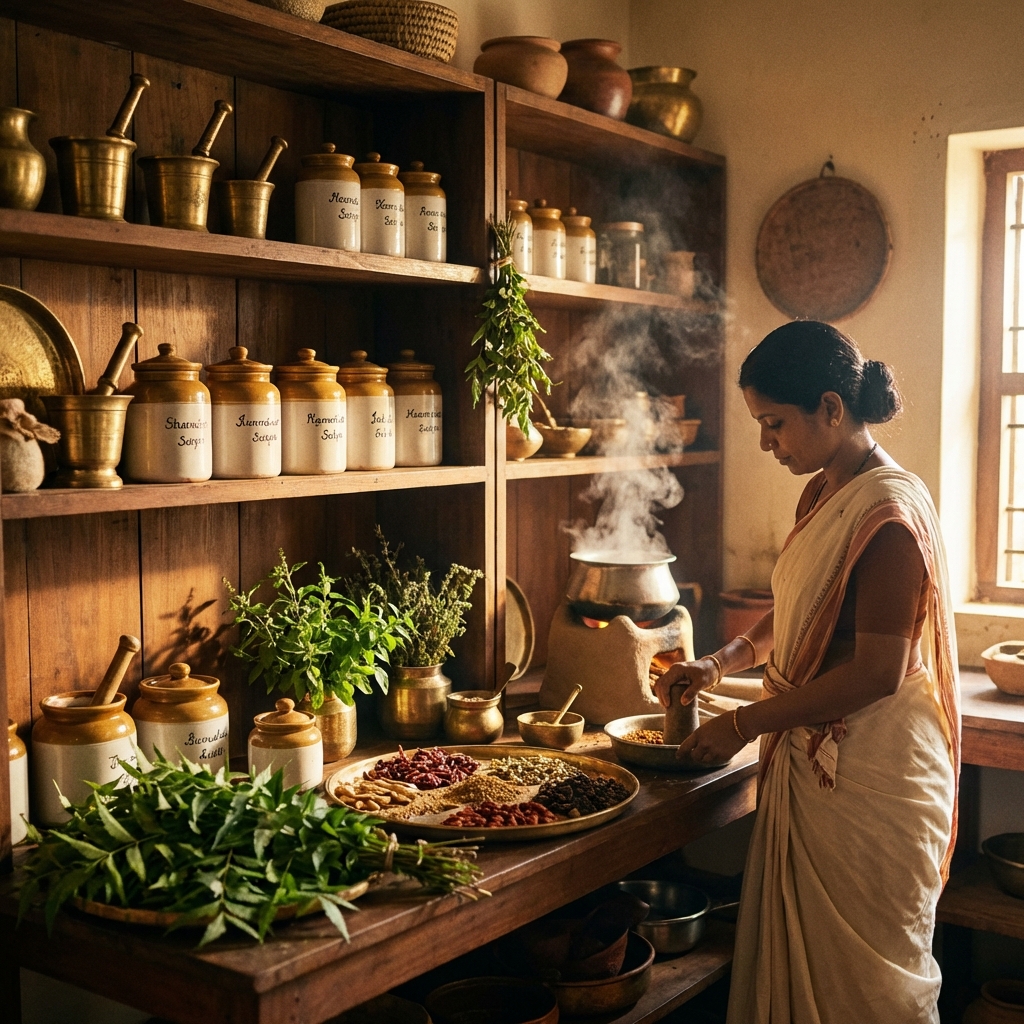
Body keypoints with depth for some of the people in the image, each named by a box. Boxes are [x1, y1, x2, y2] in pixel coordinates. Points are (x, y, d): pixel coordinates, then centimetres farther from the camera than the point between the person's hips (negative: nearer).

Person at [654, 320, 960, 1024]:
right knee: (798, 956, 18)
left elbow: (877, 673, -23)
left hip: (869, 780, -9)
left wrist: (745, 724, -17)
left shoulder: (889, 514, -21)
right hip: (811, 763, 9)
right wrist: (720, 665, 6)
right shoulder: (821, 494, 9)